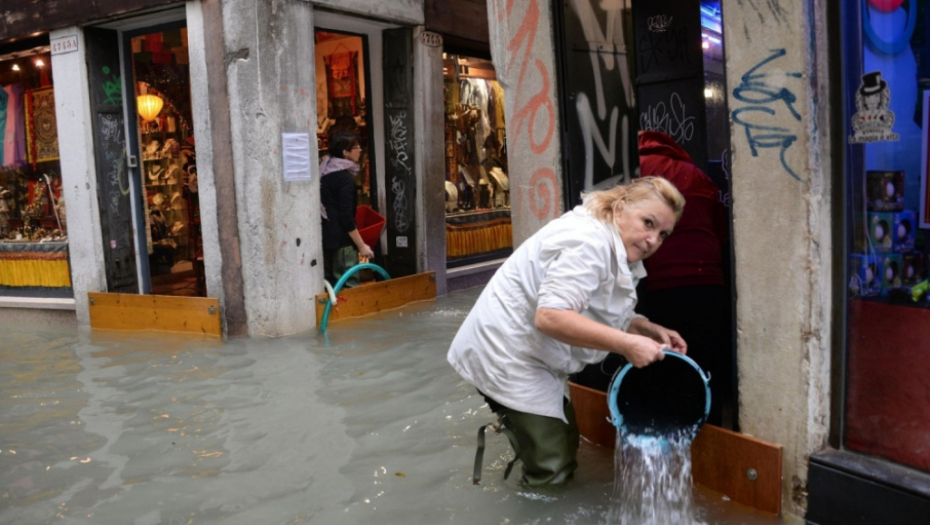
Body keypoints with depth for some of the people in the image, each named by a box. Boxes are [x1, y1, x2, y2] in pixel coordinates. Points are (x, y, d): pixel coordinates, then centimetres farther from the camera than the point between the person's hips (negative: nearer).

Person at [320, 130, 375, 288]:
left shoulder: (324, 172, 8)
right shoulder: (345, 178, -15)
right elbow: (346, 217, -19)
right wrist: (361, 246, -14)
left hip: (325, 238, 8)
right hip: (341, 240, -8)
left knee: (330, 286, 15)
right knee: (349, 286, -4)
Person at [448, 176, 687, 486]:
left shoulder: (618, 251, 8)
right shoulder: (588, 241, -25)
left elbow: (608, 317, 13)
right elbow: (550, 316, -34)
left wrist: (650, 330, -3)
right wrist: (627, 344, -31)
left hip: (532, 355, 10)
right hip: (505, 354, -10)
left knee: (565, 444, 22)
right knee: (553, 471, -5)